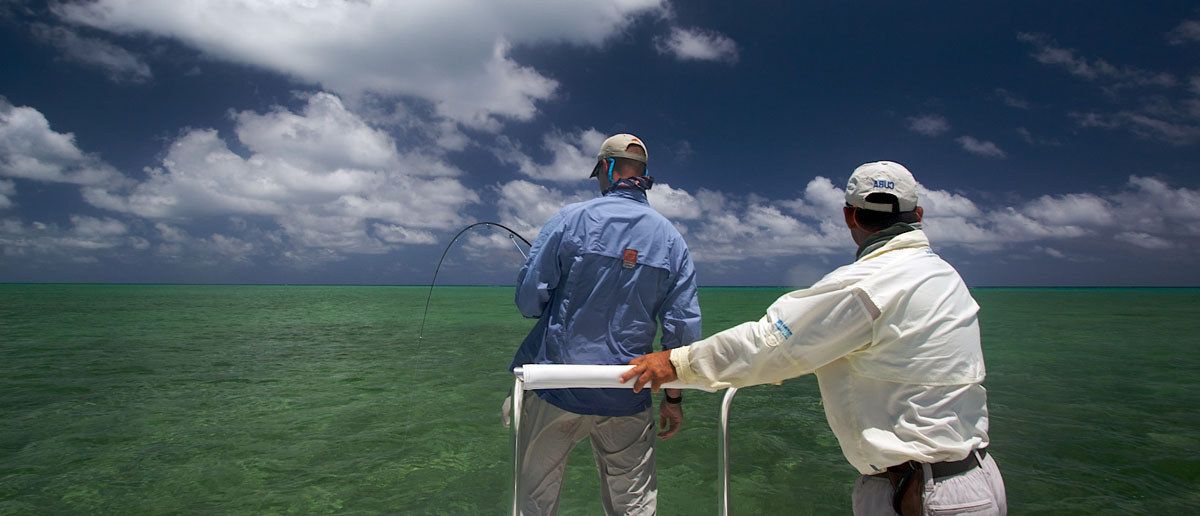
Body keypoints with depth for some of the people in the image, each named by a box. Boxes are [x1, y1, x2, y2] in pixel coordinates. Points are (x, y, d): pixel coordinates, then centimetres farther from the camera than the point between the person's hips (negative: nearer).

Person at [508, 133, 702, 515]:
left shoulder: (571, 219, -6)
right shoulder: (671, 238, 2)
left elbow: (528, 300, -7)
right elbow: (684, 327, 0)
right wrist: (673, 397, 10)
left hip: (556, 388, -2)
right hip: (626, 399, 2)